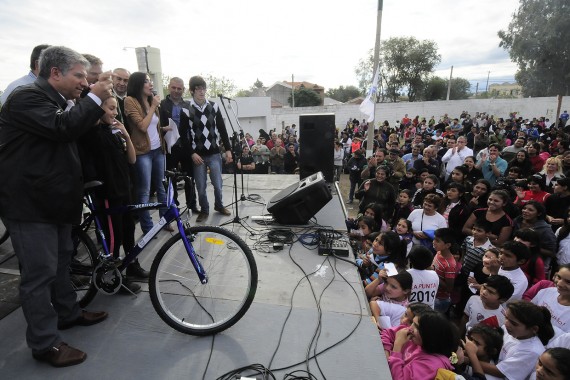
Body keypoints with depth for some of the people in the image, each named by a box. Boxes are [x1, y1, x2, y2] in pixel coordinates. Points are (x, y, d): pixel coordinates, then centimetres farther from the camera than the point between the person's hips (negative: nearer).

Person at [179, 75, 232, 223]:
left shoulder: (214, 107, 5)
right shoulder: (186, 110, -2)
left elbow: (222, 130, 7)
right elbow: (184, 135, -2)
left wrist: (228, 150, 3)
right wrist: (192, 153, -10)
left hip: (214, 153, 2)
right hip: (197, 155, -1)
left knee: (218, 184, 2)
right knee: (201, 187, 3)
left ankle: (219, 206, 28)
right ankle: (204, 210, 24)